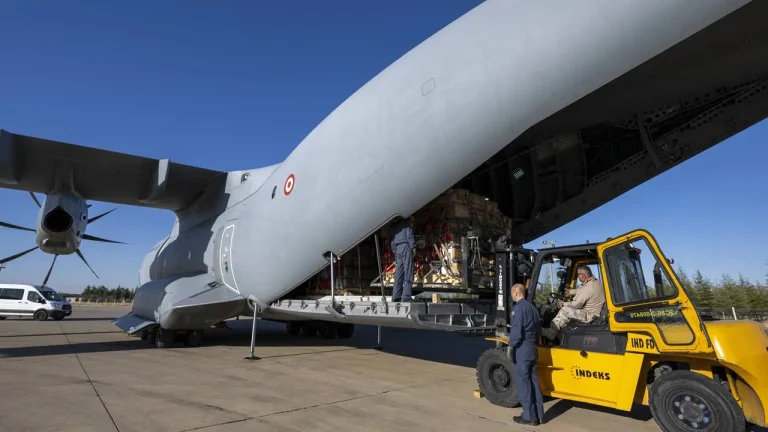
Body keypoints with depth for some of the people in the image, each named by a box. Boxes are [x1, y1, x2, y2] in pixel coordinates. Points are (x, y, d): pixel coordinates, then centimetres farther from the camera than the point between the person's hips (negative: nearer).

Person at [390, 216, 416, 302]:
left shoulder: (395, 225, 22)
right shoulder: (406, 223, 2)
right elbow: (409, 237, -8)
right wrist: (413, 247, -4)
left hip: (398, 249, 7)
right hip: (406, 248, -7)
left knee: (398, 273, 5)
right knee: (408, 273, -8)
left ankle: (395, 296, 1)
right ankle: (406, 296, -14)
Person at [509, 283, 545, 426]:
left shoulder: (518, 308, -15)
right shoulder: (532, 307, 12)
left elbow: (516, 331, -20)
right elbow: (538, 329, 18)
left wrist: (511, 346, -12)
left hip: (522, 349, -9)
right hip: (532, 348, 9)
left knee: (523, 382, -1)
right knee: (533, 381, 13)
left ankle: (529, 416, 4)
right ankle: (538, 415, 18)